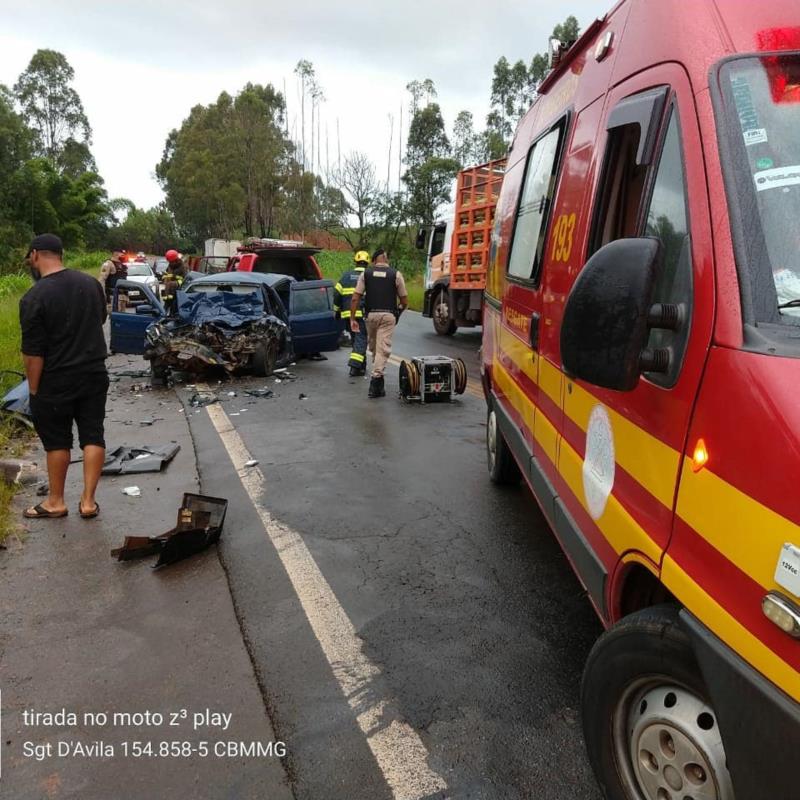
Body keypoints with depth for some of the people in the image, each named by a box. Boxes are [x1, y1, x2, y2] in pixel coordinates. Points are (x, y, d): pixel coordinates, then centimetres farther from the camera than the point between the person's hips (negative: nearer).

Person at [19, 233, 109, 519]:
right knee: (93, 436, 9)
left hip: (56, 381, -4)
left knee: (57, 441, 10)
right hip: (94, 373, 5)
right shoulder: (90, 282, 0)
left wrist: (34, 390, -7)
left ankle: (55, 502, 23)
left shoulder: (34, 297, -18)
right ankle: (88, 501, 13)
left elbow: (33, 353, -16)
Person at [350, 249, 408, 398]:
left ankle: (377, 376, 30)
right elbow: (404, 301, 4)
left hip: (371, 314, 2)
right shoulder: (396, 274, 2)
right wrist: (398, 311, 24)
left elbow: (355, 298, 0)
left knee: (373, 347, 18)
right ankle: (376, 378, -15)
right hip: (388, 315, -2)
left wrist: (352, 319, 4)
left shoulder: (365, 273, 7)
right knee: (383, 349, -5)